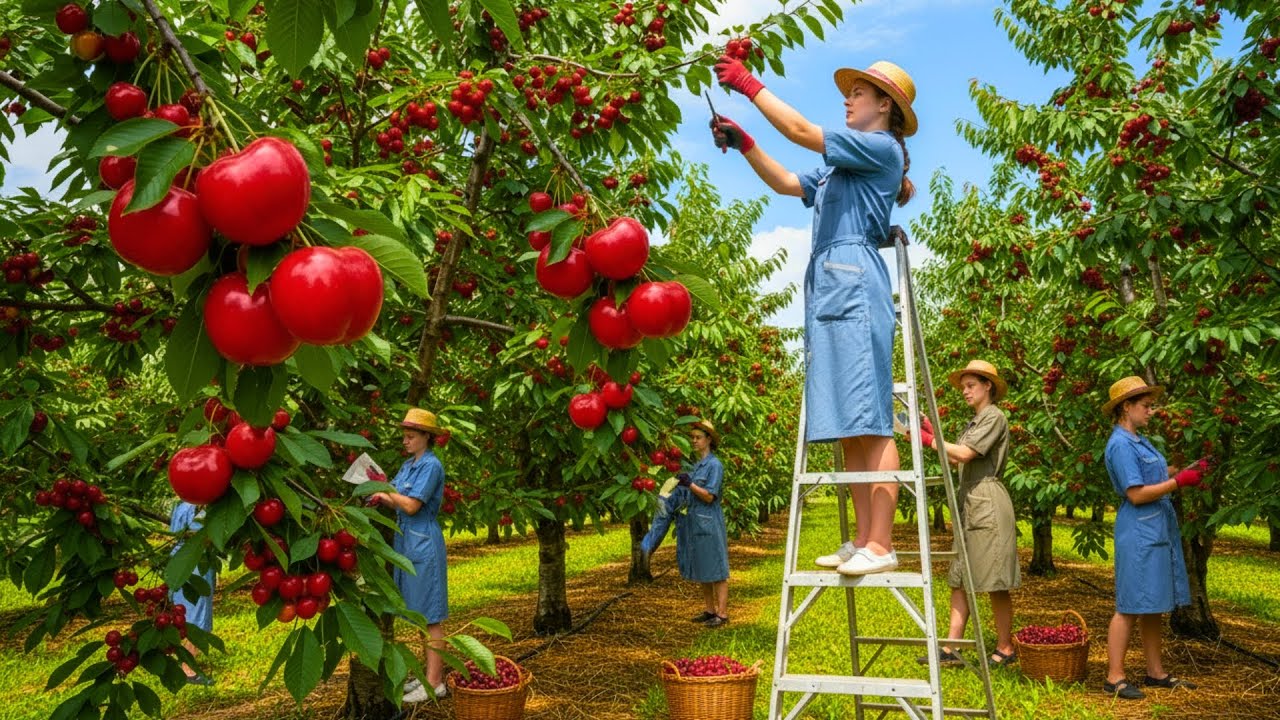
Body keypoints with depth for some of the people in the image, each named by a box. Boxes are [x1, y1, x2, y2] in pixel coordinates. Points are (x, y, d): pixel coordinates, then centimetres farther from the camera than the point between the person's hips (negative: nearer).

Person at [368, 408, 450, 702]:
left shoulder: (431, 466, -14)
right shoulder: (408, 465, 13)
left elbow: (411, 505, -19)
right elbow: (394, 501, 9)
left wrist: (385, 491, -6)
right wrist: (379, 496, -11)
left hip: (424, 542, -9)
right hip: (407, 540, 9)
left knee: (431, 615, -5)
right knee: (420, 613, 14)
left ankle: (435, 683, 0)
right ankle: (430, 673, 22)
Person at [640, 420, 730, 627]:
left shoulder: (714, 465, -10)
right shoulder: (696, 465, 14)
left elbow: (709, 496, -16)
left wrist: (690, 484, -23)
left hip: (709, 525, -8)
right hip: (694, 525, 8)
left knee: (716, 571, -4)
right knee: (702, 571, 13)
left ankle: (722, 613, 0)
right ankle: (709, 610, 22)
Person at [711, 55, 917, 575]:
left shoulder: (881, 148, 1)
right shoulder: (840, 167, 28)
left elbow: (801, 131, -5)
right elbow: (785, 183, 31)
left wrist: (749, 84, 2)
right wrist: (741, 142, 22)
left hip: (854, 283, -9)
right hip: (826, 287, 9)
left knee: (868, 419, -13)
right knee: (847, 423, 3)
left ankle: (881, 545, -13)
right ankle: (863, 539, 4)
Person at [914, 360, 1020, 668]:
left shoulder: (994, 417, -7)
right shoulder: (974, 422, 21)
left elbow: (964, 453, -17)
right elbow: (955, 459, 12)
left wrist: (930, 440, -12)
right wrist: (931, 432, 6)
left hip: (989, 505, -9)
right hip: (968, 504, 9)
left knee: (995, 583, -2)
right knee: (959, 579, 4)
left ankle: (1006, 649, 10)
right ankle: (951, 649, 4)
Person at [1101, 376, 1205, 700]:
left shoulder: (1138, 441, 15)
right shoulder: (1121, 445, -15)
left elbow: (1154, 476, 17)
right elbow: (1136, 494, -19)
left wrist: (1186, 469, 5)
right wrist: (1179, 482, -15)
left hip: (1159, 531, 10)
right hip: (1139, 535, -10)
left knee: (1153, 606, 14)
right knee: (1131, 607, -6)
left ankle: (1156, 672, 22)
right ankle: (1115, 677, 0)